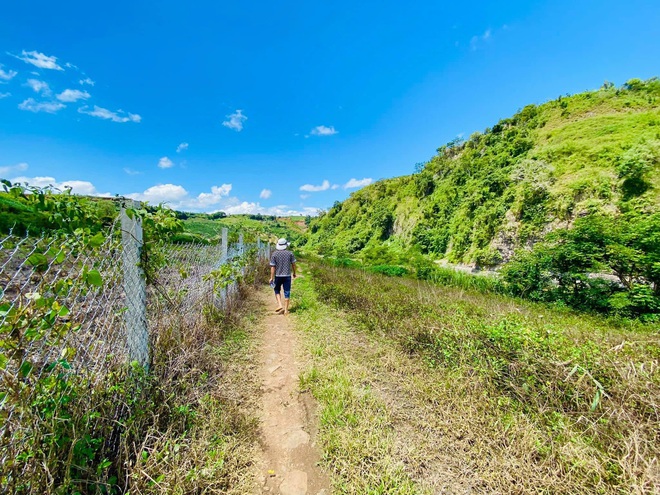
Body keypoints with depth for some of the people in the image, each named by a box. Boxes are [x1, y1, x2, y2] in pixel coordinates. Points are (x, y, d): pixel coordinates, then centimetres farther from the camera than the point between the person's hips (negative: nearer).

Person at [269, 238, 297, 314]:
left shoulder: (274, 254, -5)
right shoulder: (290, 253, -3)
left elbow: (273, 267, -6)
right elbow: (293, 264, 3)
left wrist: (271, 278, -1)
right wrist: (294, 273, 17)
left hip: (278, 276, 0)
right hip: (287, 276, 0)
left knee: (277, 290, 20)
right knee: (287, 292, 6)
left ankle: (280, 305, 6)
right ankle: (286, 310, 11)